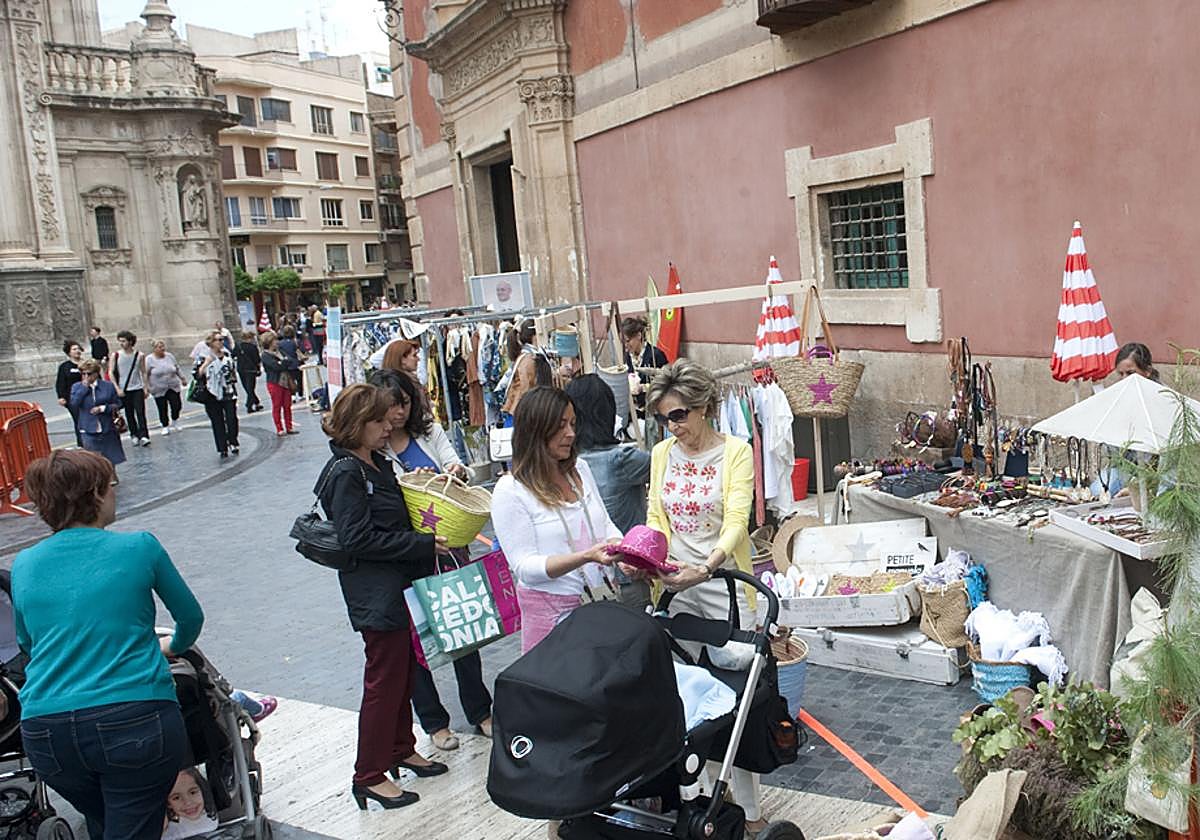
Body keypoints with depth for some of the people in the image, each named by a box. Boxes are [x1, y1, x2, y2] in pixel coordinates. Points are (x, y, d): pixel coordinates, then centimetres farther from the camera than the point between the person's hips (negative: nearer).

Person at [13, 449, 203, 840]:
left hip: (44, 731, 4)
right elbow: (191, 617, 13)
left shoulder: (24, 565, 9)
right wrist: (173, 646, 35)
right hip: (135, 720, -4)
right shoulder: (140, 547, -1)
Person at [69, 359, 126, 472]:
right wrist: (84, 387, -13)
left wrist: (103, 408, -13)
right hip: (89, 432, 0)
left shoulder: (108, 386, 1)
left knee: (110, 459, 13)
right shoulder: (76, 387, 3)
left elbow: (117, 404, 2)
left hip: (108, 430, 1)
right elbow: (74, 403, -13)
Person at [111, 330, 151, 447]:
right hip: (123, 390, 1)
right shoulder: (116, 355, -2)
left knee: (140, 412, -10)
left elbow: (143, 372, 5)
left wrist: (145, 388, 1)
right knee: (129, 414, 8)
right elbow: (111, 373, -1)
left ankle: (143, 436, -14)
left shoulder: (139, 355, -1)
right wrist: (117, 388, -8)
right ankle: (134, 435, 18)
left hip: (138, 388, -1)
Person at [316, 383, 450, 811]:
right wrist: (426, 544, -23)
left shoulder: (376, 463, 11)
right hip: (376, 594, -9)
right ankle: (369, 776, 14)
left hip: (399, 585, 9)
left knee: (402, 673, 19)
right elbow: (360, 539, -23)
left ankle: (401, 750, 36)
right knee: (384, 679, 1)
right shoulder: (344, 473, -18)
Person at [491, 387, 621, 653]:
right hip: (552, 610, -5)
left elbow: (606, 525, 13)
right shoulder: (510, 490, -12)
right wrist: (587, 556, -27)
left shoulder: (580, 469, 6)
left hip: (601, 599, 5)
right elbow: (525, 567, -15)